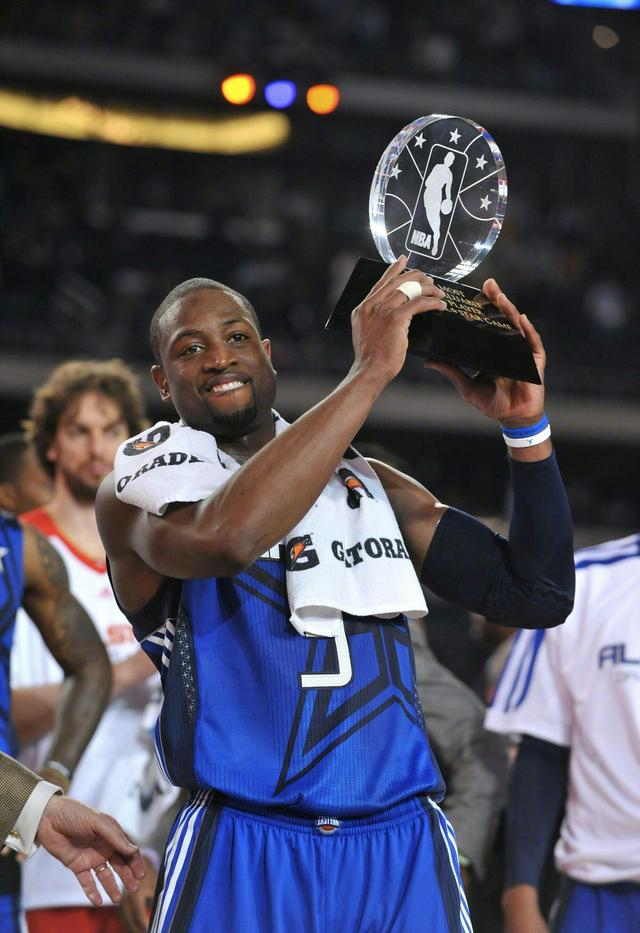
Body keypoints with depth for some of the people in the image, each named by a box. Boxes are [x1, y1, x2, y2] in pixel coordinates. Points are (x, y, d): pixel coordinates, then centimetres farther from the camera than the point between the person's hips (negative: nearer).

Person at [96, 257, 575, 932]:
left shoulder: (370, 486, 15)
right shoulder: (135, 490, 0)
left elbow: (538, 596, 13)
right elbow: (225, 537, -24)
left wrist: (524, 423, 1)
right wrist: (371, 370, -20)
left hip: (406, 852, 4)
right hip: (245, 857, -4)